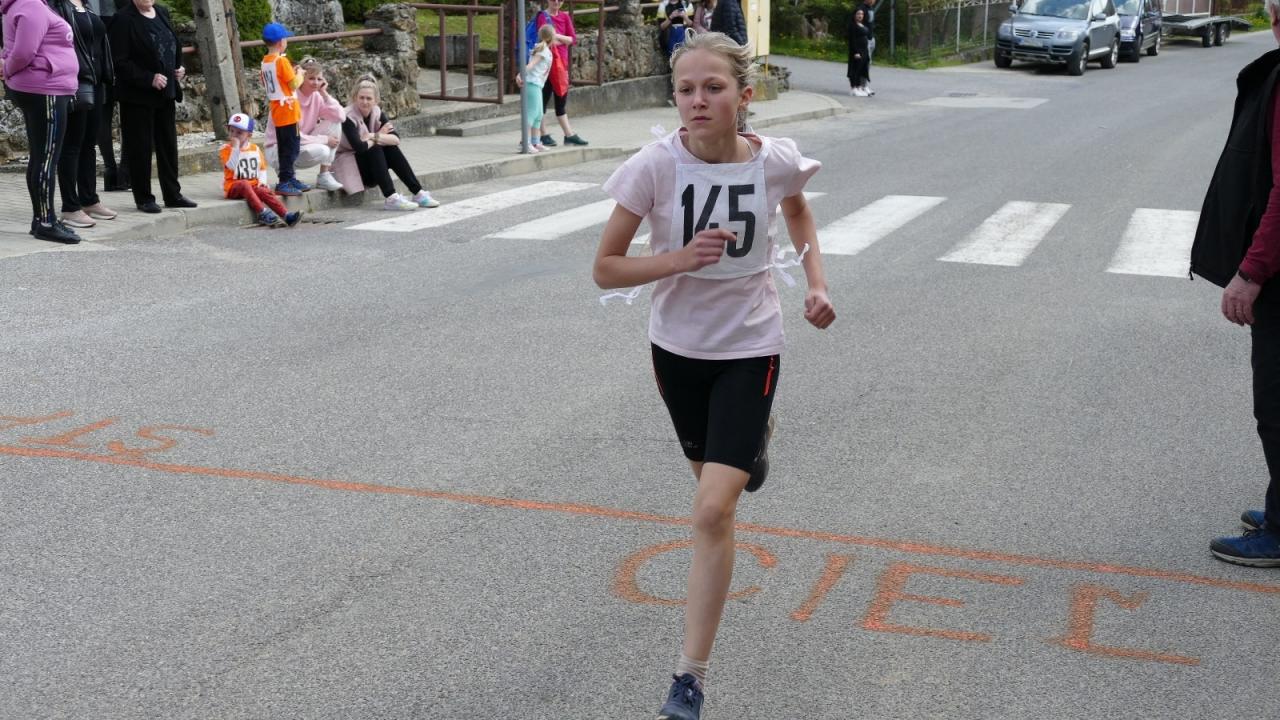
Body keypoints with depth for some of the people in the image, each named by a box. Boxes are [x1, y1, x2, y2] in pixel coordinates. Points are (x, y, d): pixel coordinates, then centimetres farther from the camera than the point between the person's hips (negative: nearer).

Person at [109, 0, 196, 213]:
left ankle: (172, 194, 19)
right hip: (138, 96, -7)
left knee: (168, 145, 11)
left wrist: (179, 67, 5)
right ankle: (143, 198, 8)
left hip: (166, 92, 7)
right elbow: (120, 61, -15)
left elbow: (174, 46, 22)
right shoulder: (123, 19, -11)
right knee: (141, 148, 0)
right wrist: (149, 78, -21)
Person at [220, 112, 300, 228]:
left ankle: (286, 215, -41)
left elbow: (262, 167, 19)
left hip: (253, 185, 3)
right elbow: (231, 166, -19)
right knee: (244, 184, -36)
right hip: (233, 187, -3)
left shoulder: (255, 149, 11)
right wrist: (235, 147, -23)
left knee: (265, 192, -26)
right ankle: (263, 214, -48)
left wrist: (262, 181, 0)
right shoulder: (225, 149, -3)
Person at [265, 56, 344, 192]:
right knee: (322, 151, -32)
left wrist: (324, 93, -14)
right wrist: (324, 139, -18)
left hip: (304, 144, 7)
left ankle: (325, 175, -11)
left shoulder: (316, 96, 0)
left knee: (333, 124, -10)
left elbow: (339, 116, -11)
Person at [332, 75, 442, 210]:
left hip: (368, 166, 6)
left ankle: (418, 193, -18)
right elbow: (359, 147, -34)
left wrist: (373, 136, -27)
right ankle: (391, 198, -34)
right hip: (347, 164, -6)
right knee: (374, 148, -27)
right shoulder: (349, 117, -20)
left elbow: (396, 139, -14)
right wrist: (379, 136, -17)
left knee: (391, 147, -15)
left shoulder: (377, 113, -2)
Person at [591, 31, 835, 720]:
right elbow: (605, 268, -12)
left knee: (713, 509, -13)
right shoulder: (656, 165, -18)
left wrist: (817, 283, -1)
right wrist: (679, 258, -28)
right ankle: (752, 438, 64)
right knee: (710, 473, 25)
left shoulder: (776, 161, -14)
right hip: (677, 346, 2)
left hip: (749, 346, -2)